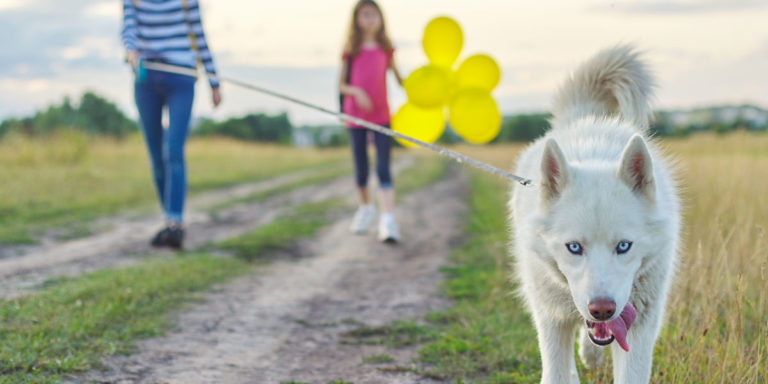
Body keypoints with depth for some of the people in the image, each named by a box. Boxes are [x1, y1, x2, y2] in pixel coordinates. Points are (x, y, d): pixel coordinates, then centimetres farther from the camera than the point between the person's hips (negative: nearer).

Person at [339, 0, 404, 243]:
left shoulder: (386, 49, 6)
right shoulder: (351, 50, 2)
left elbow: (397, 78, 15)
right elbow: (341, 84, 1)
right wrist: (356, 92, -18)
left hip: (381, 115, 0)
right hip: (356, 115, 0)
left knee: (383, 168, -10)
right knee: (361, 169, 9)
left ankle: (388, 221, -18)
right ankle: (365, 208, 34)